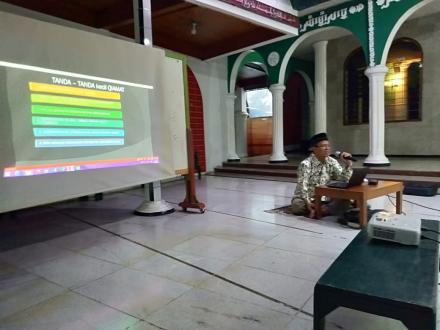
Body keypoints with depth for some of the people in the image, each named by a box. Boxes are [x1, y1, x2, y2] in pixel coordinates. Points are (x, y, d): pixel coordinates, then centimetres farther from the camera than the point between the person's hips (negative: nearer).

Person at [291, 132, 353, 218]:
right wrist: (308, 203, -34)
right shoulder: (306, 164, -15)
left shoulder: (332, 162, 0)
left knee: (345, 202, -20)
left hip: (325, 199, 4)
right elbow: (302, 186, -22)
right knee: (297, 204, -35)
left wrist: (348, 164, -21)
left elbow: (344, 180, -8)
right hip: (306, 199, -4)